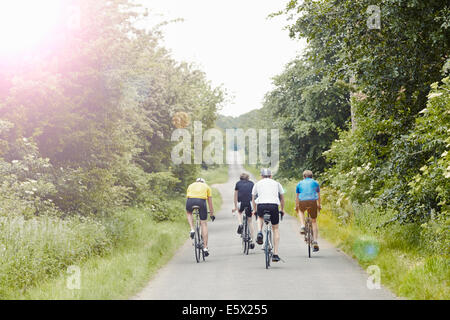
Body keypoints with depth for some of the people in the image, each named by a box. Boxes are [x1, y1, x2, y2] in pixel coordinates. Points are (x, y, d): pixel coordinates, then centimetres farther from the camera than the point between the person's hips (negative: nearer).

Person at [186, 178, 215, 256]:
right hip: (201, 201, -1)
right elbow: (210, 203, 32)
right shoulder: (206, 186, 30)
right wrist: (212, 214, 43)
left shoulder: (191, 186, 34)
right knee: (204, 223, 9)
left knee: (189, 212, 37)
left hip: (190, 200, 1)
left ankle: (192, 230, 15)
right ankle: (205, 248, 6)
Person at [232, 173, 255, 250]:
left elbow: (235, 196, 21)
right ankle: (251, 241, 11)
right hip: (250, 202, 1)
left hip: (241, 202, -1)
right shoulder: (252, 184, 20)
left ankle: (240, 224, 5)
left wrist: (235, 207, 28)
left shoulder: (238, 183, 20)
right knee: (250, 221, 14)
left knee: (239, 212, 34)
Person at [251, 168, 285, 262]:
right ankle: (275, 254, 8)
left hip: (261, 205, 0)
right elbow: (282, 197, 28)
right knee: (276, 229, 15)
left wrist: (254, 210, 41)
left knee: (260, 217, 36)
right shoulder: (276, 183, 22)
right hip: (274, 205, 0)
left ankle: (260, 232, 7)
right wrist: (282, 209, 41)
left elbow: (253, 199, 28)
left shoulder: (258, 184, 22)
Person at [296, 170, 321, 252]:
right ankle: (315, 241, 0)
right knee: (314, 221, 11)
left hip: (302, 202, 0)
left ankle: (302, 226, 12)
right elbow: (318, 195, 27)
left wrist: (296, 207, 40)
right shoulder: (315, 183, 21)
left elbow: (297, 196, 28)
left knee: (300, 211, 35)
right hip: (313, 201, 0)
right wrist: (319, 205, 40)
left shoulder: (300, 183, 22)